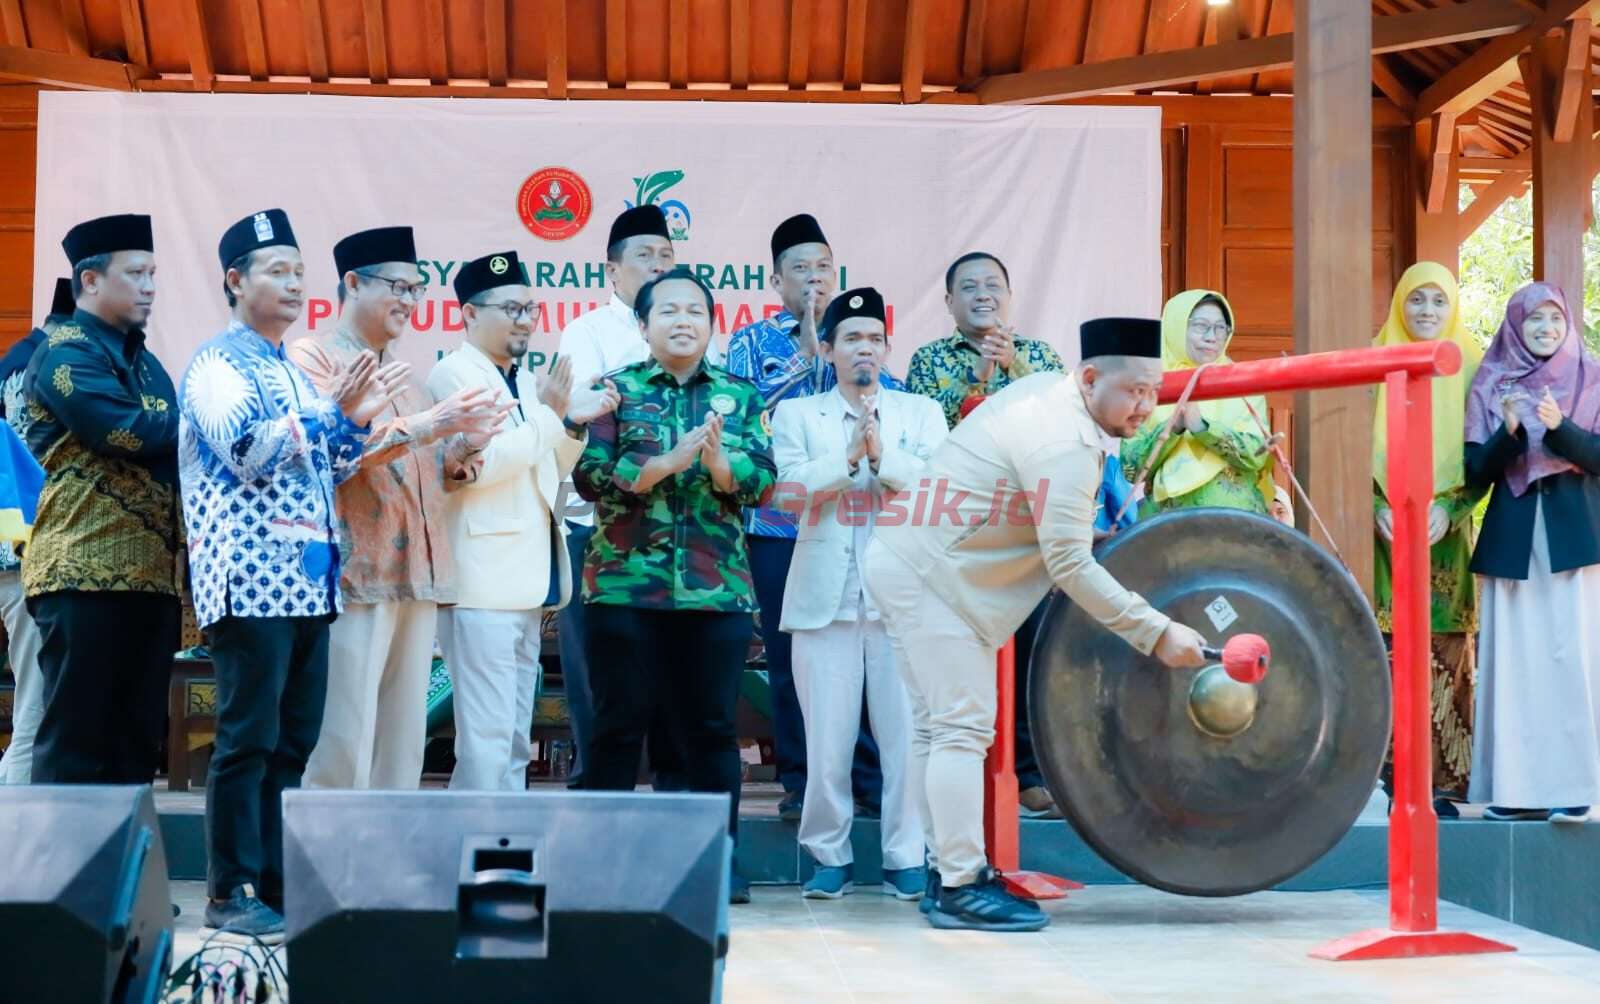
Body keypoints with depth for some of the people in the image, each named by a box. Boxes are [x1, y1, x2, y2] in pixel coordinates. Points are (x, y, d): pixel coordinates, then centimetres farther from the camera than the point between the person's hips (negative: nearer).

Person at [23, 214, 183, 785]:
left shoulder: (143, 361, 21)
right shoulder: (66, 353, -5)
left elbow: (171, 445, 16)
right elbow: (131, 434, -18)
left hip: (153, 573, 8)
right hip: (87, 573, -8)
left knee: (138, 738, 9)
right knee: (75, 741, -5)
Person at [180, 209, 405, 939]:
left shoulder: (296, 372, 19)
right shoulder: (216, 364, -4)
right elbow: (248, 454, -17)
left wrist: (359, 421, 6)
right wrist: (335, 409, -16)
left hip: (310, 581, 8)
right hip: (252, 579, -8)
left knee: (294, 741, 8)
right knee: (248, 739, -6)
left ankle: (277, 884, 13)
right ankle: (230, 894, 0)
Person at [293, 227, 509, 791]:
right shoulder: (313, 357, -3)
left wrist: (464, 446, 4)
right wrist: (425, 425, -21)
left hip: (416, 575, 8)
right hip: (356, 575, -8)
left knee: (404, 741, 8)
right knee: (344, 744, -9)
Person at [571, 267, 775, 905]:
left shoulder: (740, 397, 11)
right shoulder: (614, 390, 5)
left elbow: (761, 479, 1)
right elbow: (591, 475, -6)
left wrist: (717, 459, -19)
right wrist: (671, 460, -15)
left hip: (718, 588, 2)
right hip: (626, 585, -1)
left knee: (712, 726, 5)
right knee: (620, 724, 3)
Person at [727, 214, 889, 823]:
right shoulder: (754, 341, 10)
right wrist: (805, 354, -7)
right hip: (780, 521, -1)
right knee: (789, 654, 1)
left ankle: (869, 777, 6)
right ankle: (800, 782, 11)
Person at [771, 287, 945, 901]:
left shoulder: (921, 413, 13)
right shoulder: (797, 414, 12)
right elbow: (791, 488, -3)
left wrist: (880, 455, -12)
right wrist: (849, 455, -12)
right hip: (827, 595, 0)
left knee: (906, 733, -2)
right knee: (827, 736, 0)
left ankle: (906, 858, 6)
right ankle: (830, 855, 11)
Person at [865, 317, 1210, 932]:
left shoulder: (1050, 391, 8)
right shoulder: (1064, 442, -22)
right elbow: (1070, 565, -24)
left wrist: (1090, 530, 9)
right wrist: (1157, 634, -22)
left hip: (906, 561, 11)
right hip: (930, 575, -11)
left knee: (937, 726, 12)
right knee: (964, 726, -10)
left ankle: (947, 873, 18)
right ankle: (961, 888, -8)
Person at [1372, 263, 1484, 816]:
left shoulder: (1470, 367, 6)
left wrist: (1449, 508, -11)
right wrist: (1378, 508, -10)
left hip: (1446, 532, 0)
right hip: (1385, 528, 0)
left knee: (1445, 654, -2)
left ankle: (1441, 780, 1)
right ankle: (1389, 778, 0)